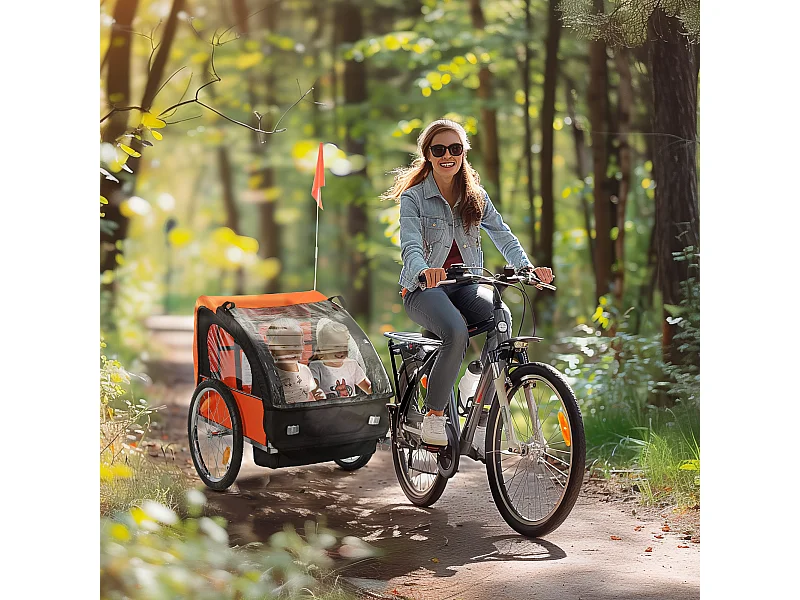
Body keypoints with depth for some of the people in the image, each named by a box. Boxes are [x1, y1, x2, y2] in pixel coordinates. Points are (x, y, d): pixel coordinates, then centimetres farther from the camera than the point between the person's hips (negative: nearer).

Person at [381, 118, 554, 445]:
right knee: (457, 333, -34)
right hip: (425, 288, -4)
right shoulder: (413, 197, -3)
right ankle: (433, 416, -17)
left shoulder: (476, 197, 10)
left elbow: (502, 235, -1)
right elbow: (411, 246, -18)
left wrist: (526, 267, -21)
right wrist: (424, 271, -42)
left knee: (502, 316, -28)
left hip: (465, 286, 4)